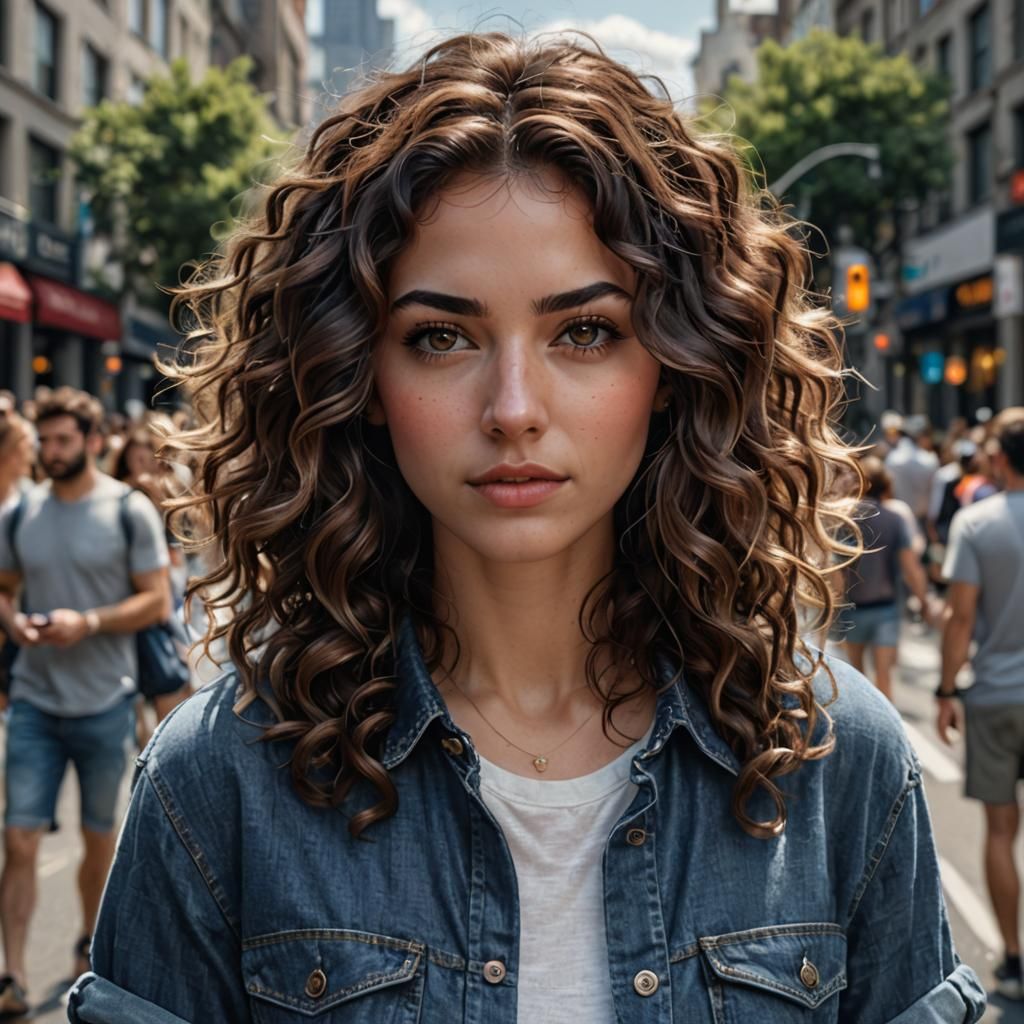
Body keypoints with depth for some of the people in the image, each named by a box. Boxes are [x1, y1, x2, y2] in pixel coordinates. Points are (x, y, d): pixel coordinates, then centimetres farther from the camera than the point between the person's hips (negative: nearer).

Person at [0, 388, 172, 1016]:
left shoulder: (130, 511, -6)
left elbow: (157, 601, -7)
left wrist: (89, 622, -20)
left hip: (105, 702, -2)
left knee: (99, 836, 13)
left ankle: (92, 945, 35)